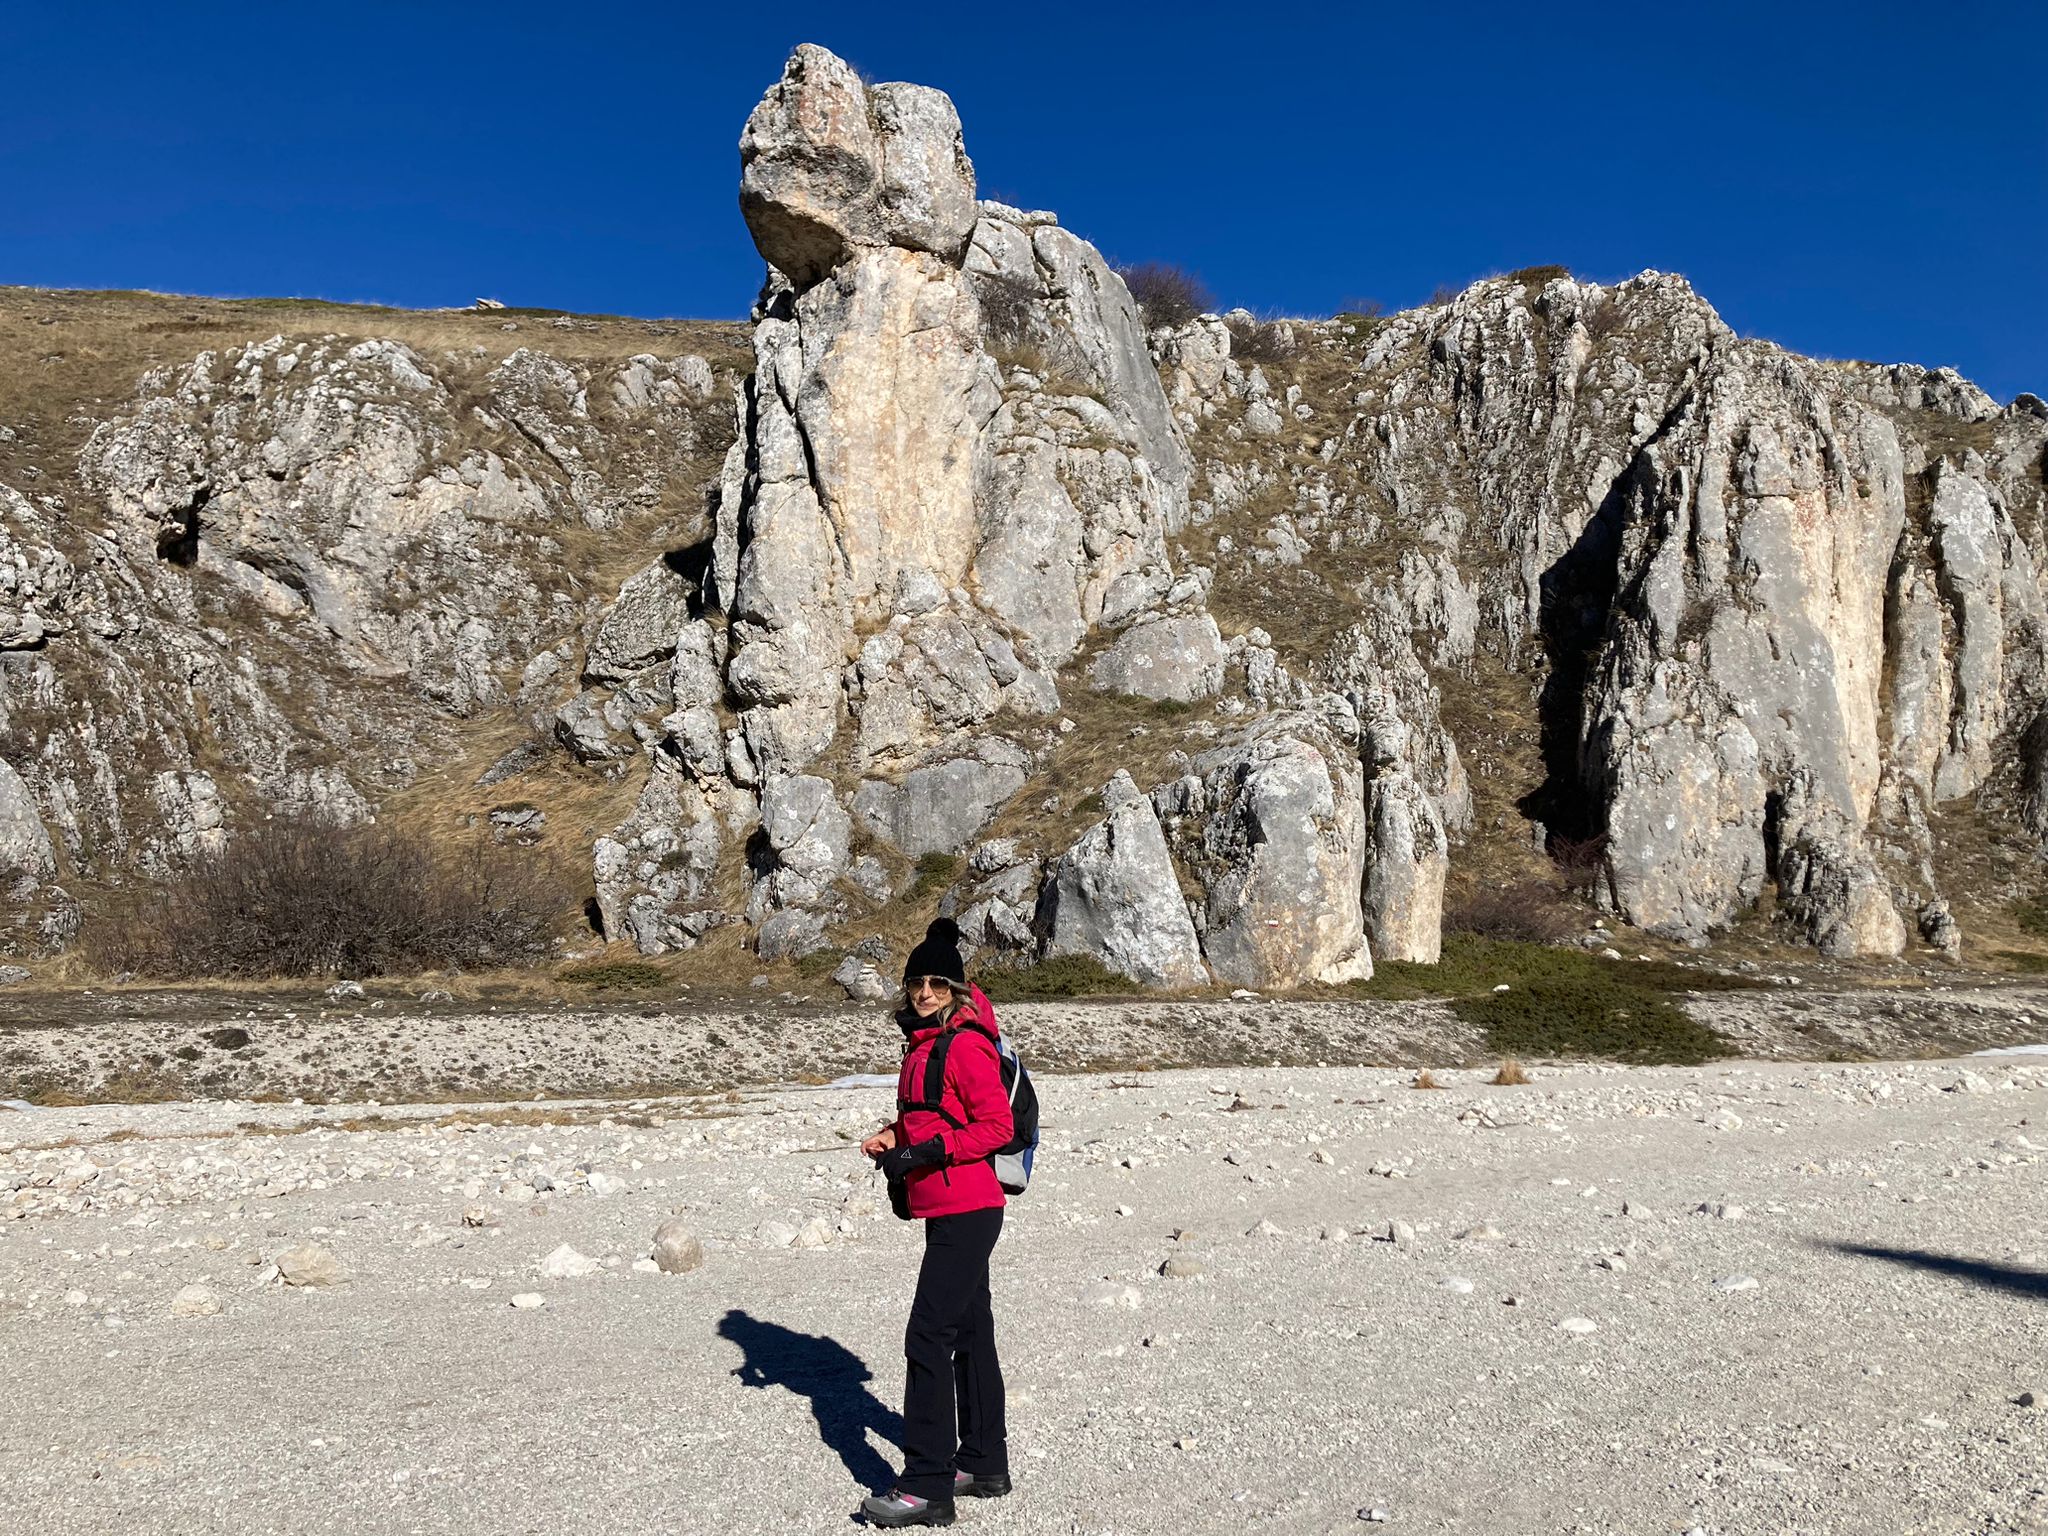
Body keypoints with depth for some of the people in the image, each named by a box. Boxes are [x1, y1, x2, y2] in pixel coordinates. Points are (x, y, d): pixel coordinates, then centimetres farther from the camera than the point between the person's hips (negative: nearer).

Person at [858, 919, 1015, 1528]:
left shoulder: (965, 1045, -16)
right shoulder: (923, 1042, 12)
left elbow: (996, 1125, -19)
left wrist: (928, 1151, -24)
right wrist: (893, 1137, 5)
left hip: (966, 1211, -10)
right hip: (950, 1210, 10)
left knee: (927, 1337, -10)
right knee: (969, 1333, 16)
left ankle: (927, 1488, -4)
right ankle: (984, 1465, 27)